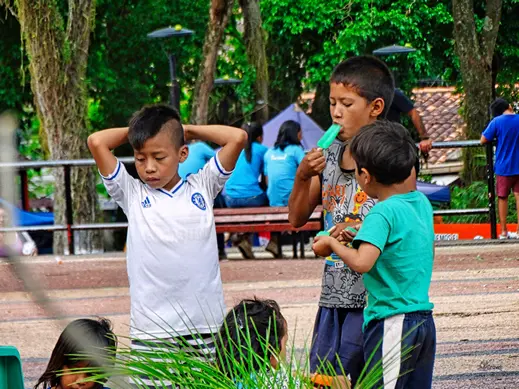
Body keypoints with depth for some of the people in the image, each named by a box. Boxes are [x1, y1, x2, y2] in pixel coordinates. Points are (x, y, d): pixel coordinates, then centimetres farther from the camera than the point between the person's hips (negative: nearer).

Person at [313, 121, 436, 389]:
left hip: (392, 322, -8)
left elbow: (361, 263, -29)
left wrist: (332, 243, -10)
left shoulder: (383, 214, -17)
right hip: (424, 318, 9)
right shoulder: (422, 203, 8)